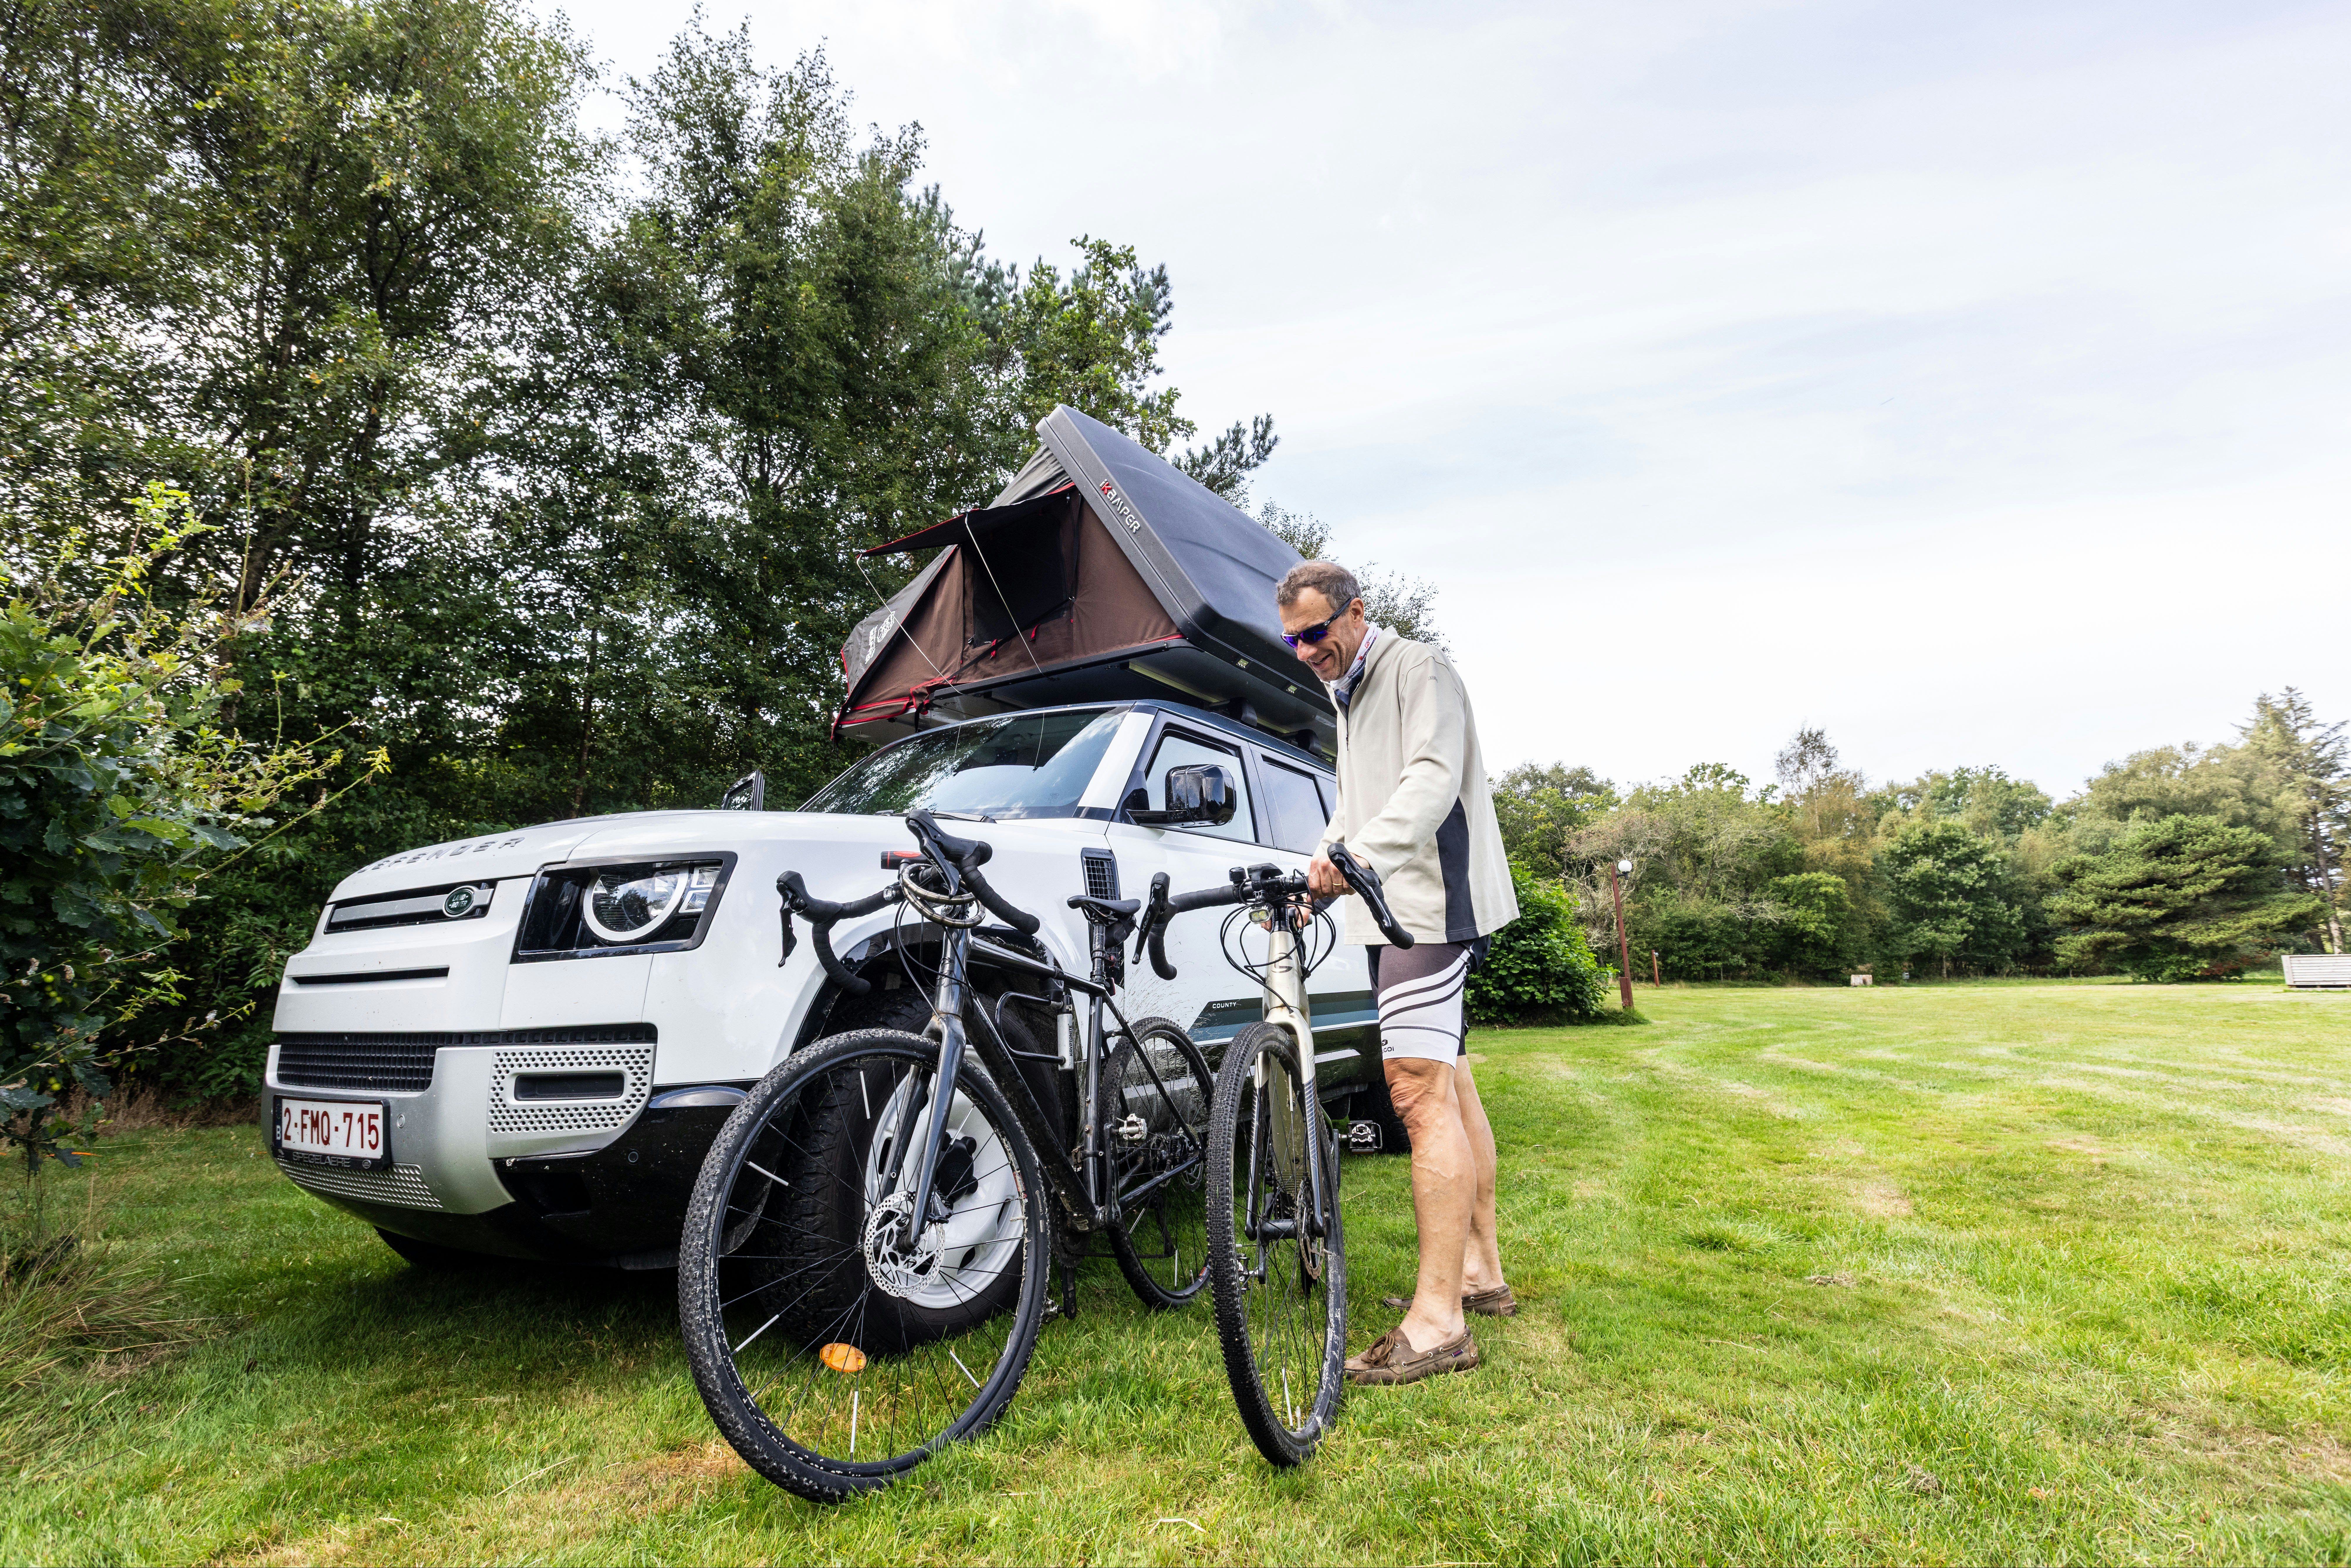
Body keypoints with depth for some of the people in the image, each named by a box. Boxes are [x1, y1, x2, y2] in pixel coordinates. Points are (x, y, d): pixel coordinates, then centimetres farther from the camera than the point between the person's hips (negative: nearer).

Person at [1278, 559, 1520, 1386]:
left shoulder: (1417, 669, -8)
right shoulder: (1345, 696, 22)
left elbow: (1433, 777, -24)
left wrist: (1362, 856, -38)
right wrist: (1315, 874, 13)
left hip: (1429, 903, -10)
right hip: (1394, 909, 10)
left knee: (1420, 1093, -16)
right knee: (1448, 1084, 14)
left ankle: (1438, 1323, -13)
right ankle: (1481, 1272, 24)